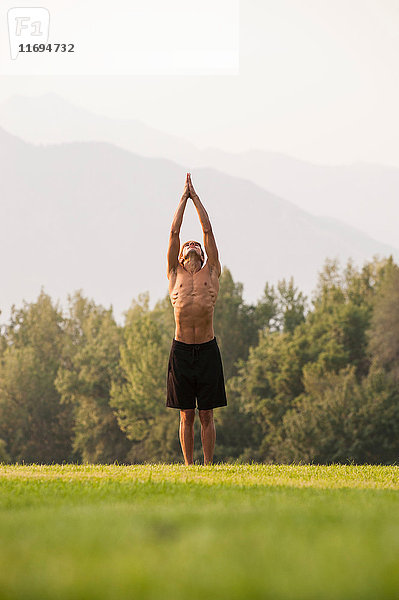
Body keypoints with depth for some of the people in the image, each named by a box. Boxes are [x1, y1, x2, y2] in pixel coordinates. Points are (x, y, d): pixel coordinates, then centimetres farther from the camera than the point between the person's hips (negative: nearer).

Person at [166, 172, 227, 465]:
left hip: (207, 350, 0)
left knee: (207, 414, 2)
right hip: (182, 350, 0)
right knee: (187, 414, 4)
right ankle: (189, 467, 8)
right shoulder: (175, 274, 11)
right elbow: (174, 232, 11)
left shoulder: (212, 273, 11)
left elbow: (208, 229, 12)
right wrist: (185, 197, 17)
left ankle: (208, 466, 5)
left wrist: (196, 196, 18)